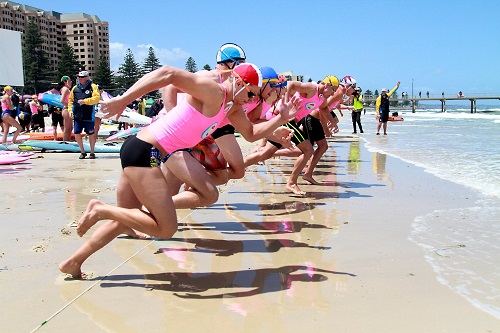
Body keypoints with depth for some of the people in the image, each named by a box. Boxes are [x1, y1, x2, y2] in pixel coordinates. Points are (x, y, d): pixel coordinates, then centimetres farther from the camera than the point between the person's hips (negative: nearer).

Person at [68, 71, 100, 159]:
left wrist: (85, 101, -20)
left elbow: (97, 98, -15)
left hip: (89, 116, -5)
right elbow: (70, 100, 19)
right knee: (77, 133, 3)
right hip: (77, 116, 5)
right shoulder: (75, 88, 12)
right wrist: (70, 110, 6)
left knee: (91, 134, 3)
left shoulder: (93, 87, -2)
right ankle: (82, 152, 19)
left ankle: (92, 153, 18)